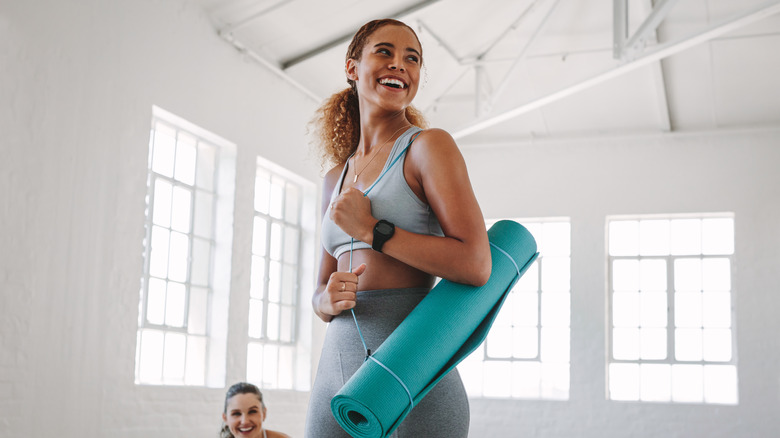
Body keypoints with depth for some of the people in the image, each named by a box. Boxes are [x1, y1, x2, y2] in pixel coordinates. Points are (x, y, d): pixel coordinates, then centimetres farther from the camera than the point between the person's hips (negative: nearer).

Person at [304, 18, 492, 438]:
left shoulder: (427, 147, -3)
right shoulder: (335, 179, 16)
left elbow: (476, 266, -14)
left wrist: (372, 230, -12)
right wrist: (328, 300, -5)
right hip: (337, 369, 6)